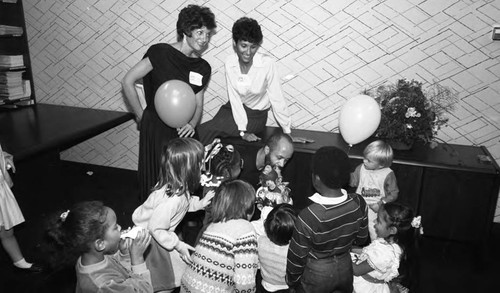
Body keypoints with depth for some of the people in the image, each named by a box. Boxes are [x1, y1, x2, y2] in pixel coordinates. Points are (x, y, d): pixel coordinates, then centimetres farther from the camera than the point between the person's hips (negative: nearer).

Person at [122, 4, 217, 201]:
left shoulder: (203, 68, 5)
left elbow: (198, 105, 9)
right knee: (156, 183, 7)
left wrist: (192, 124, -10)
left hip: (183, 131, 4)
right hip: (156, 128, -4)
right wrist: (141, 116, -5)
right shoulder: (161, 53, -11)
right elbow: (127, 82, -7)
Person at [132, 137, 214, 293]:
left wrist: (198, 203, -6)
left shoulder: (179, 185, -14)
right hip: (150, 238, -8)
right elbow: (155, 229, -29)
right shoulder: (171, 200, -40)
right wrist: (178, 245, -22)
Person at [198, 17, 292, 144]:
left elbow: (276, 99, -19)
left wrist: (287, 132, -13)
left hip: (256, 115, -3)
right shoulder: (229, 63, -13)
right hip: (234, 109, 3)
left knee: (209, 130, -21)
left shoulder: (267, 63, -24)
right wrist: (242, 131, -19)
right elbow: (234, 98, -14)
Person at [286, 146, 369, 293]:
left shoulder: (308, 216, -35)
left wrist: (292, 280, -1)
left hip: (316, 274, -4)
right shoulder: (358, 203, -21)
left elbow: (297, 256, -20)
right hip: (346, 267, 4)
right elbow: (361, 239, -3)